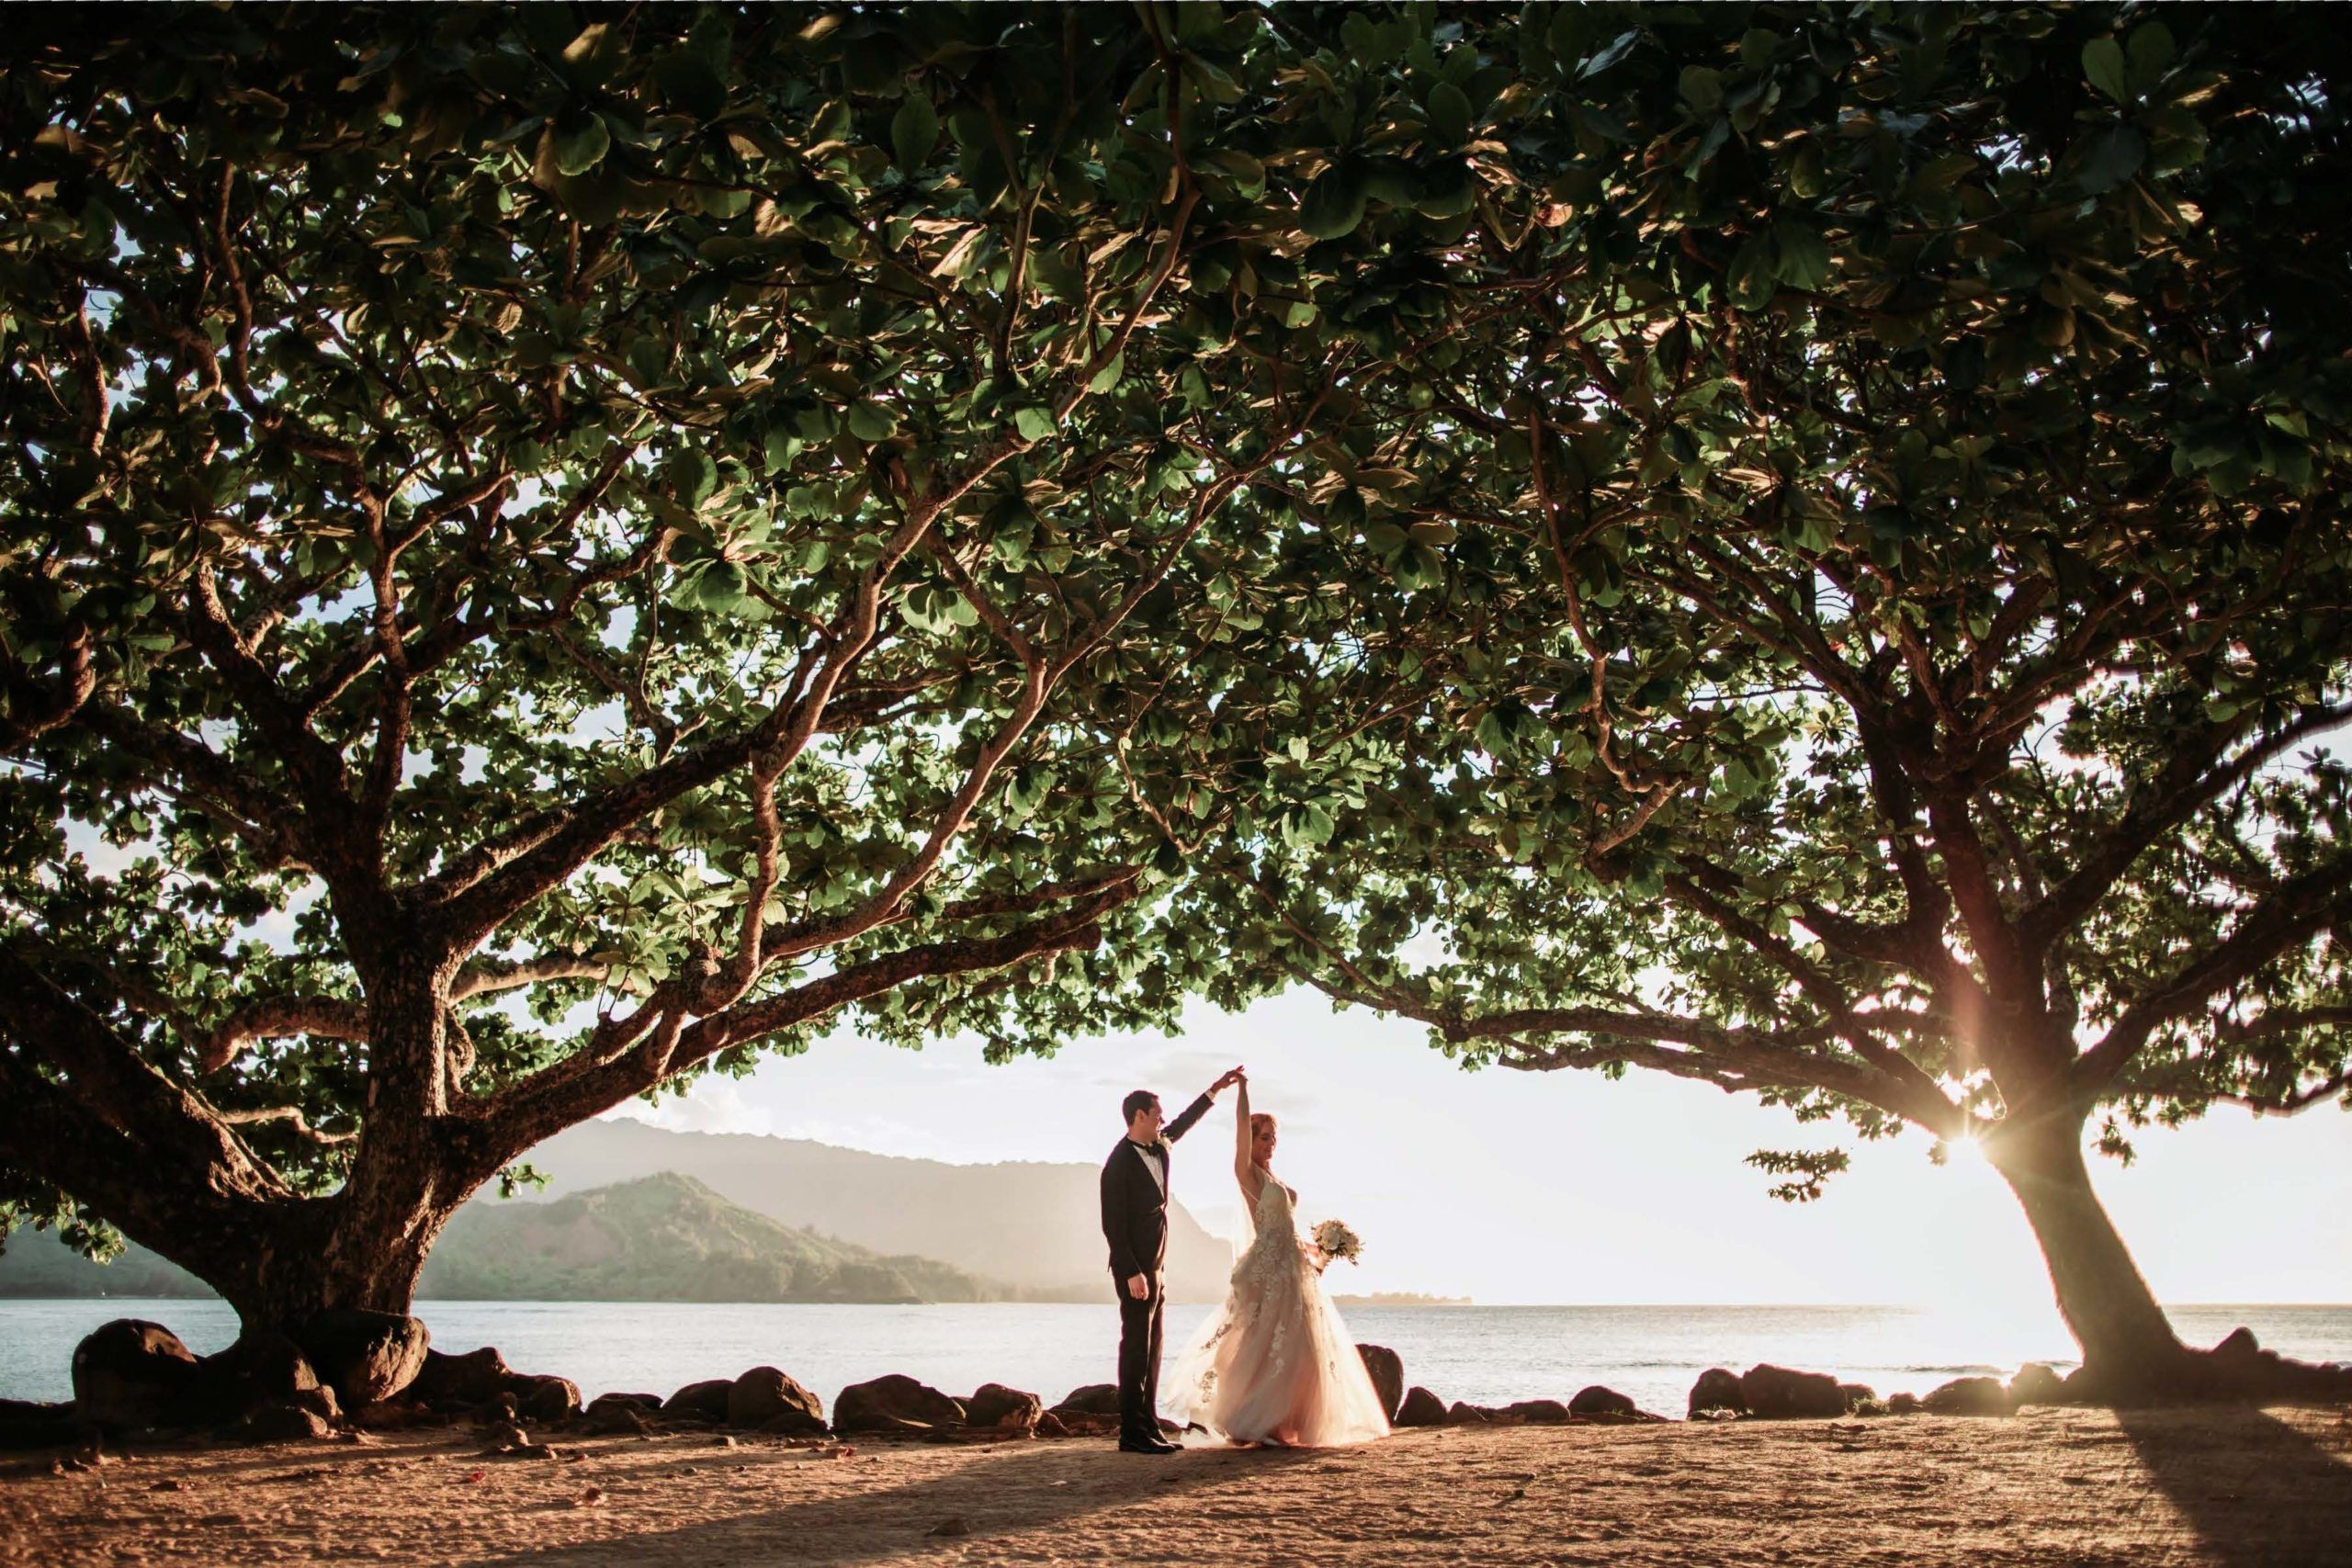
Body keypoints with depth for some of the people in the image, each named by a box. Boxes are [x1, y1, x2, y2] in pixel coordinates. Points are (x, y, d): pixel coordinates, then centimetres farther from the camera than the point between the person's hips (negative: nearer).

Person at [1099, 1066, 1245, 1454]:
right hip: (1135, 1269, -9)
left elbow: (1183, 1123, 30)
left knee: (1151, 1350, 9)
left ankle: (1148, 1427, 12)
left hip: (1154, 1267, 9)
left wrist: (1216, 1088, 30)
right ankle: (1133, 1433, -6)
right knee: (1136, 1349, -8)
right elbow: (1112, 1224, -18)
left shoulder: (1158, 1147, 10)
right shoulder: (1119, 1164, -15)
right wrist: (1132, 1273, -21)